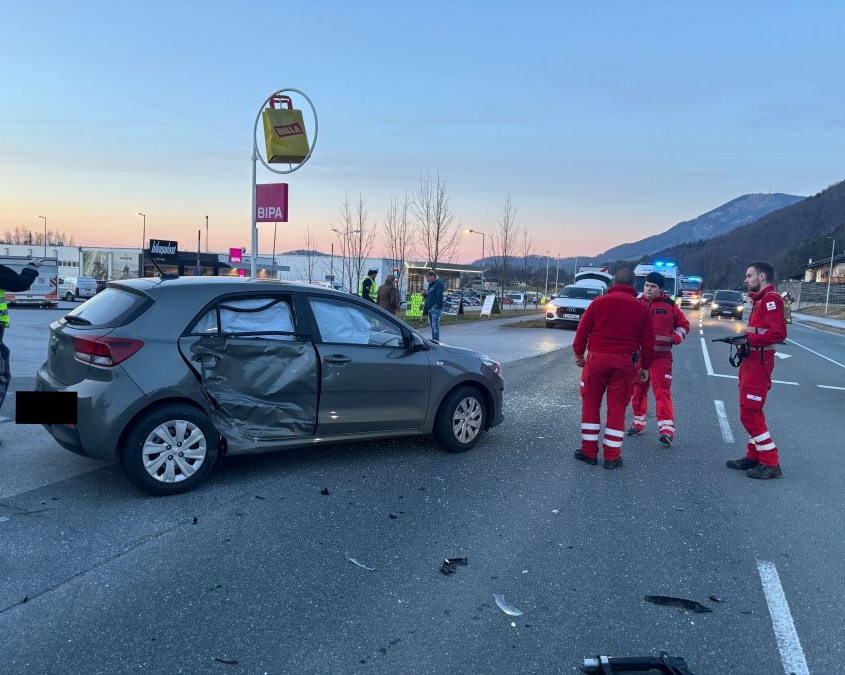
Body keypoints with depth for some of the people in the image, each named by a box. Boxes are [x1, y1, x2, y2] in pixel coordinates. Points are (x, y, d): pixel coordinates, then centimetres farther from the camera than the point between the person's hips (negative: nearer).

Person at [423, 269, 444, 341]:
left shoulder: (439, 283, -11)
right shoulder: (430, 284, 20)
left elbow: (439, 296, -19)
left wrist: (435, 305, -19)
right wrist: (425, 294, 5)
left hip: (436, 309, -10)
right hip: (430, 308, 10)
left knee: (435, 326, -11)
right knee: (432, 326, 14)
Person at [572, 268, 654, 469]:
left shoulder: (599, 302, 2)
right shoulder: (641, 308, 6)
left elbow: (582, 329, 0)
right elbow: (648, 341, 7)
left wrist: (579, 353, 10)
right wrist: (645, 366, 14)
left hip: (597, 358, -1)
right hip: (625, 362, 1)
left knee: (591, 403, 10)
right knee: (617, 407, 6)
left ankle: (589, 450, 14)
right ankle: (612, 456, 8)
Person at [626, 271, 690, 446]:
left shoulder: (670, 306, 1)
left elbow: (684, 325, 11)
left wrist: (676, 337, -7)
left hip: (661, 356, -3)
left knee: (662, 391, -12)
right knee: (638, 389, 12)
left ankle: (667, 429, -14)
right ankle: (638, 422, 28)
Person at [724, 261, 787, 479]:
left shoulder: (771, 299, -15)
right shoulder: (760, 299, 16)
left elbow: (778, 333, -25)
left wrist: (749, 339, -21)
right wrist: (744, 338, -2)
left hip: (758, 362, -10)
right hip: (751, 361, 10)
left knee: (749, 413, -7)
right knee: (751, 411, 15)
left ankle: (770, 463, 0)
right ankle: (754, 456, 24)